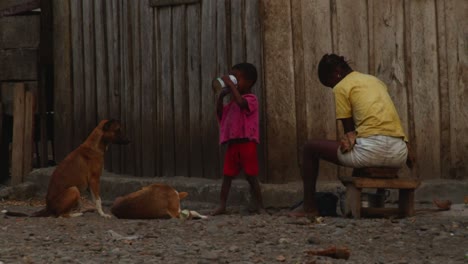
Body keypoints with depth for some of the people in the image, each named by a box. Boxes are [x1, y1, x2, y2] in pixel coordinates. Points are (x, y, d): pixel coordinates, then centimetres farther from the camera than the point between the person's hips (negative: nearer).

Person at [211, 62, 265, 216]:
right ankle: (222, 206, 9)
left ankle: (260, 207, 1)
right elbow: (220, 114, 20)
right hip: (232, 143, 8)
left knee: (251, 176, -4)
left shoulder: (250, 99, -8)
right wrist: (221, 96, 8)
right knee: (227, 176, 6)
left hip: (246, 143, -8)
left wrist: (231, 86, -24)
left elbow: (241, 103, -31)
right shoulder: (233, 101, 17)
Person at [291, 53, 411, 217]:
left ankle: (309, 207, 14)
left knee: (310, 149, 13)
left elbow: (349, 131, 4)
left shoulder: (341, 88, 5)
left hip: (372, 149, -7)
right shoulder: (375, 81, 25)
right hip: (399, 154, 7)